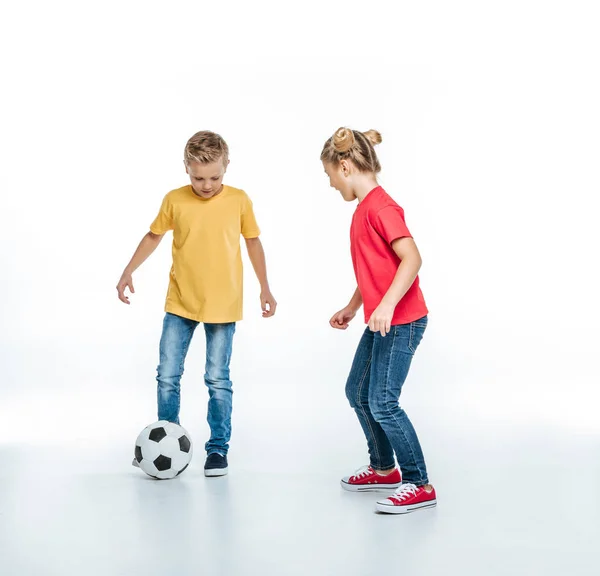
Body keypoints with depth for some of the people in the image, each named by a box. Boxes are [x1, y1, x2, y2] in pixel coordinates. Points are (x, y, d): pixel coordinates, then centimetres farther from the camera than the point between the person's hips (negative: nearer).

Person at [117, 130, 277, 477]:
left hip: (223, 305, -1)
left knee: (218, 380, 3)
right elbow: (154, 236, 11)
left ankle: (218, 448, 16)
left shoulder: (239, 200, -4)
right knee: (168, 376, 3)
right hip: (180, 304, 1)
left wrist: (265, 288, 7)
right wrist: (128, 272, 7)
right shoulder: (175, 200, -3)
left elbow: (253, 241, 7)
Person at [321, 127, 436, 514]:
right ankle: (384, 469, 31)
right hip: (380, 321, 10)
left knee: (382, 402, -9)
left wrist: (387, 304, -32)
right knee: (358, 391, 17)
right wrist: (352, 308, 27)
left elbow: (412, 258, -25)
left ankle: (419, 485, 1)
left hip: (401, 321, -10)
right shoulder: (364, 208, 13)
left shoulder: (380, 206, -17)